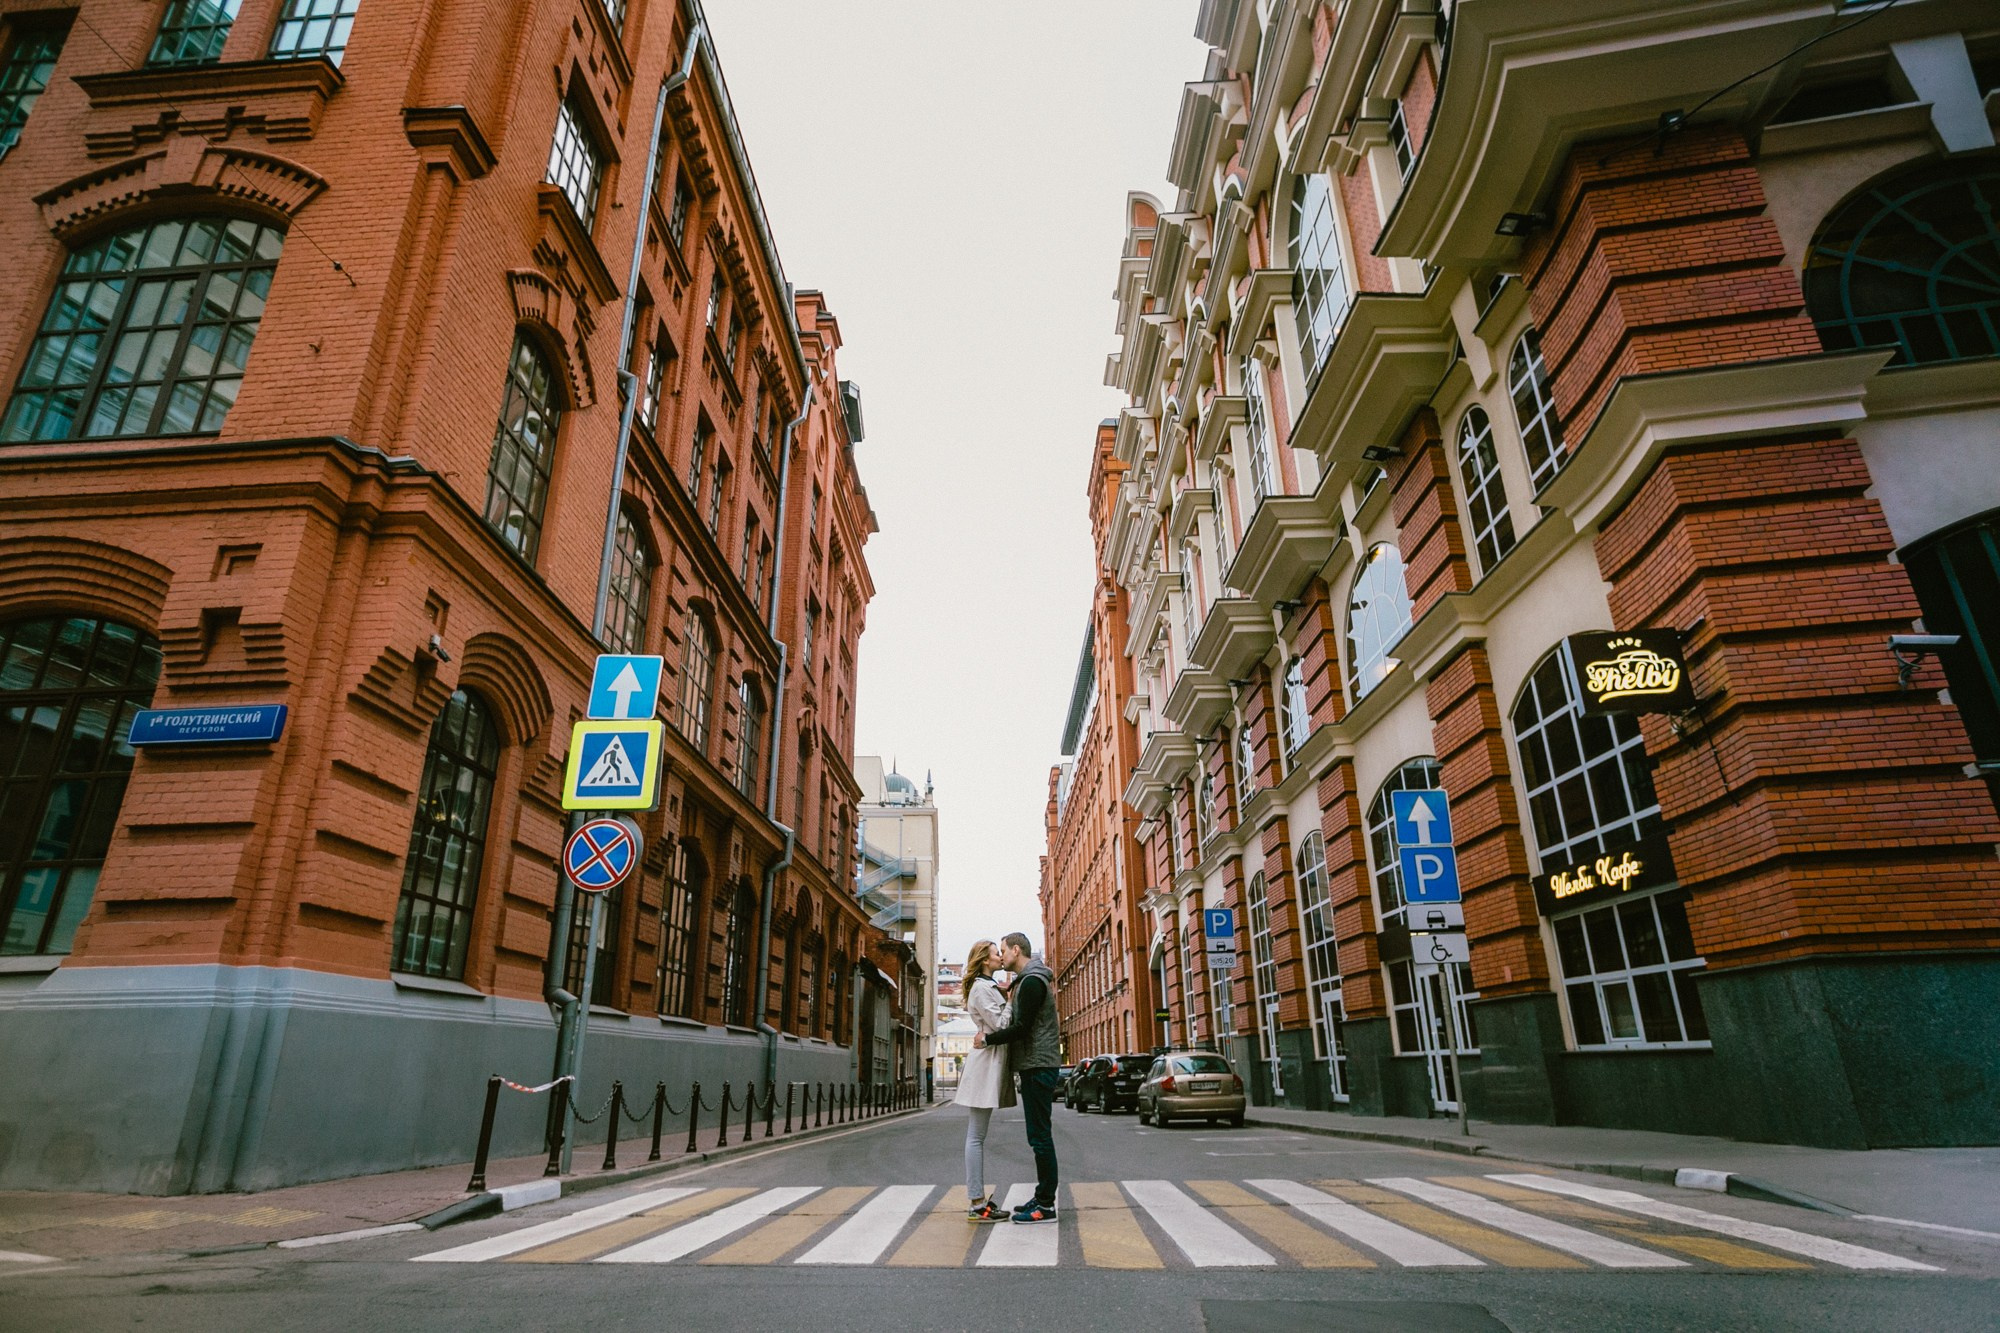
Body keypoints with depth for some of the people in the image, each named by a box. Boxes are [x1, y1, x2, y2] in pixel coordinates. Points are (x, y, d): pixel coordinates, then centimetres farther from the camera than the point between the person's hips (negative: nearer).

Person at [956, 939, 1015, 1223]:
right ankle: (976, 1205, -3)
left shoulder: (989, 987, 19)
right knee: (976, 1137, -6)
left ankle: (977, 1200, 16)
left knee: (977, 1137, 11)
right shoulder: (981, 989, -11)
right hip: (985, 1064, -10)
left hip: (993, 1064, 10)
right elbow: (1000, 1025, -16)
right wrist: (1010, 999, -6)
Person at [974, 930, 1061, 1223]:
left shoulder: (1032, 982, -15)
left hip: (1038, 1067, -11)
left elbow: (1022, 1028, -21)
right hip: (1036, 1066, 11)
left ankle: (1046, 1205, -2)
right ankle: (1042, 1197, 21)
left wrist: (987, 1039, -11)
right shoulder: (1028, 980, 18)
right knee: (1039, 1135, 14)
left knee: (1040, 1135, -7)